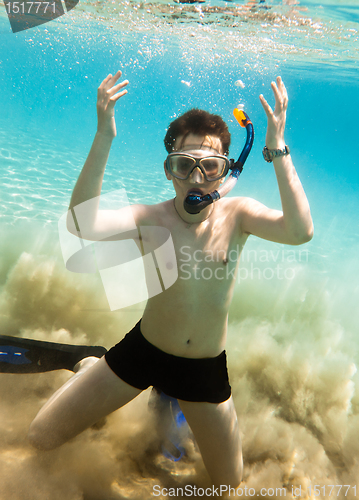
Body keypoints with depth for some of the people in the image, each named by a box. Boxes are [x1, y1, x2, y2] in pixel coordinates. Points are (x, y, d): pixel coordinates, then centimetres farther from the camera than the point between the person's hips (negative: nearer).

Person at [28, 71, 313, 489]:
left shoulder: (237, 214, -13)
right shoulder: (150, 219, -17)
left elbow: (300, 232, -32)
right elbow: (84, 225, -37)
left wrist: (278, 149, -38)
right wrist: (104, 139, -44)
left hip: (206, 369, 1)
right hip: (142, 352, 0)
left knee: (229, 481, 20)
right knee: (42, 437, 6)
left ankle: (174, 394, 42)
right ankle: (92, 368, 35)